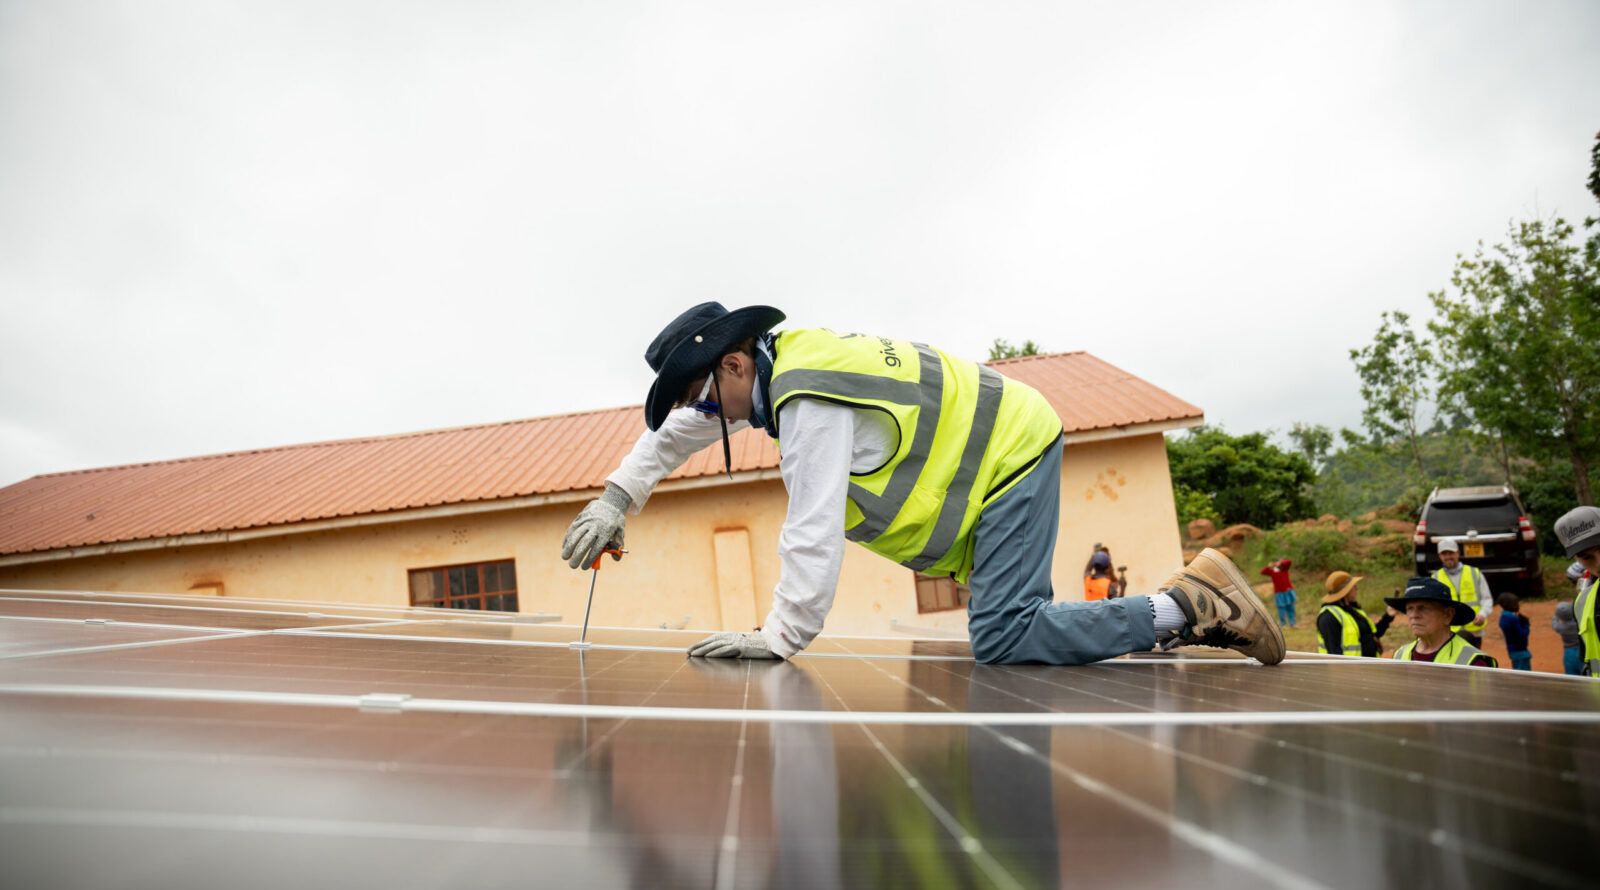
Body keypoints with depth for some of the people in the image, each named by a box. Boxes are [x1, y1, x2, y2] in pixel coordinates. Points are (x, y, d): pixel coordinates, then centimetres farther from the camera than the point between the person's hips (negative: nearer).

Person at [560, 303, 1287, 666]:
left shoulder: (810, 399, -24)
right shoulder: (776, 361, 6)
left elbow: (813, 532, -26)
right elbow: (674, 431, 18)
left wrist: (779, 637, -19)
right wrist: (616, 498, 12)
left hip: (1011, 448, -10)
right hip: (1000, 447, 10)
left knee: (1002, 638, -20)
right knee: (1009, 628, 8)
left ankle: (1186, 606, -10)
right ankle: (1179, 612, 16)